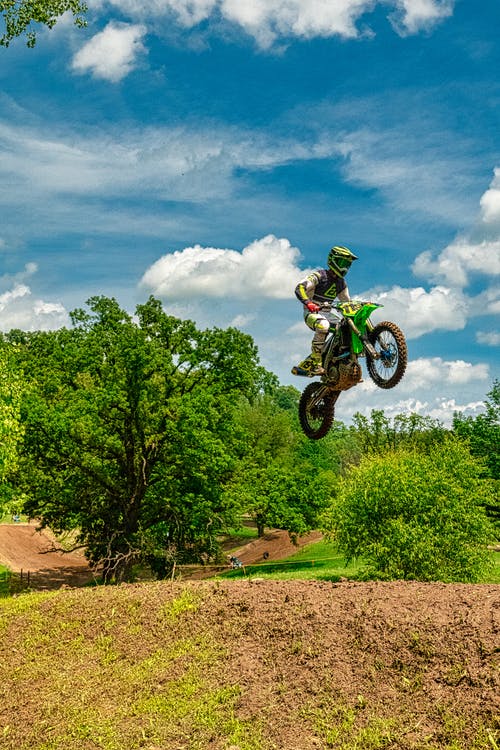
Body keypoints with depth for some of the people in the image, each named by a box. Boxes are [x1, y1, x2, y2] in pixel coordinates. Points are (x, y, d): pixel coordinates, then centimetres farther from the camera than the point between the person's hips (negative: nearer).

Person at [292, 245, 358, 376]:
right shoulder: (320, 275, -9)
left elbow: (346, 302, 23)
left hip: (326, 314, 8)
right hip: (312, 313, -8)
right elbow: (300, 287, -22)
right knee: (323, 325, -40)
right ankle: (316, 364, -36)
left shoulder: (341, 282, 15)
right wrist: (308, 302, -39)